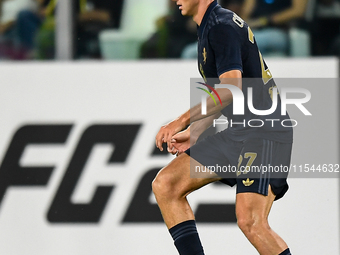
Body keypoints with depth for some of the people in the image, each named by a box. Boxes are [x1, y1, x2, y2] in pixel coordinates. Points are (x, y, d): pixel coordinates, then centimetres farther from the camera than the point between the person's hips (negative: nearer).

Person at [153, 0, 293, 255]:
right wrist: (192, 132, 22)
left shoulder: (222, 26, -14)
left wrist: (181, 122, -26)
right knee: (165, 185, 2)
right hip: (237, 132, 10)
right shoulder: (210, 27, 17)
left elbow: (231, 89, -26)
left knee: (250, 221, -24)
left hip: (264, 133, -10)